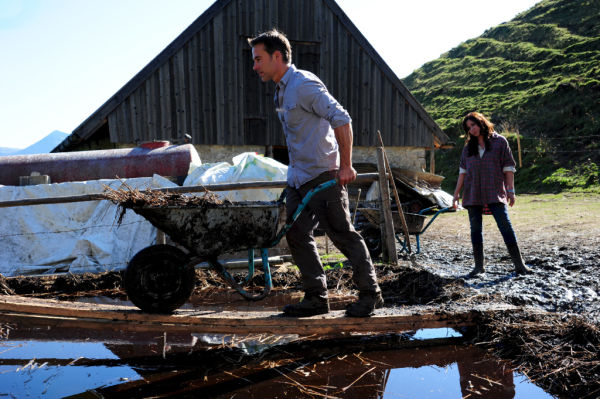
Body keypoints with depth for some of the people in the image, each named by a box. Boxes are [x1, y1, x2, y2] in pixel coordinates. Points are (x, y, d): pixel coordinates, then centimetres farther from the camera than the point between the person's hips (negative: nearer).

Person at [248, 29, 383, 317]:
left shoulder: (304, 84, -14)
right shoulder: (281, 90, 16)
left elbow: (341, 119, -20)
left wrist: (345, 166, -21)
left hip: (323, 175, -9)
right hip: (298, 177, 10)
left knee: (342, 234, -2)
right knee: (297, 235, 7)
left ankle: (370, 294, 13)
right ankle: (316, 298, 16)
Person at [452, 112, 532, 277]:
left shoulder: (499, 142, 4)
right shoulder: (468, 147, 13)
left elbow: (508, 167, 2)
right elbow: (463, 171, 13)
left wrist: (510, 190, -4)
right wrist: (456, 194, 9)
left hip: (495, 193, -3)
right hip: (472, 194, 3)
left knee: (506, 226, -7)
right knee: (475, 229, 4)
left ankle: (519, 264, 1)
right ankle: (479, 266, 12)